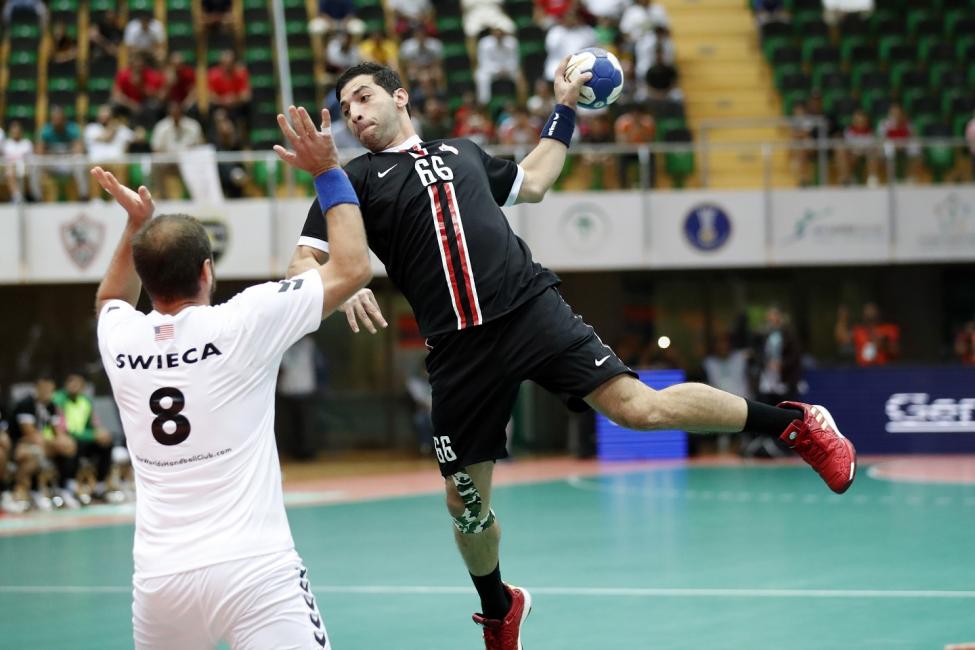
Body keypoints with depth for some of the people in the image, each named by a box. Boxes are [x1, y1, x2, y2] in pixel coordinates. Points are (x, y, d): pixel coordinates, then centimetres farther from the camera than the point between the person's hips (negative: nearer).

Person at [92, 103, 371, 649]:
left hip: (160, 578, 5)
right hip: (253, 569, -5)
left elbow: (112, 300, 34)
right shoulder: (243, 323, -8)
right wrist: (329, 172, 10)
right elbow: (353, 268, 3)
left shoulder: (118, 338, 5)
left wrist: (137, 225, 31)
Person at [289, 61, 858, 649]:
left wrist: (565, 109, 35)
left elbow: (534, 182, 37)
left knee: (640, 407, -14)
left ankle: (798, 423, 2)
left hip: (530, 308, 0)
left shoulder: (462, 152, 20)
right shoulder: (356, 180, 10)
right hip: (460, 352, 0)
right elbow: (303, 266, 3)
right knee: (466, 504, 5)